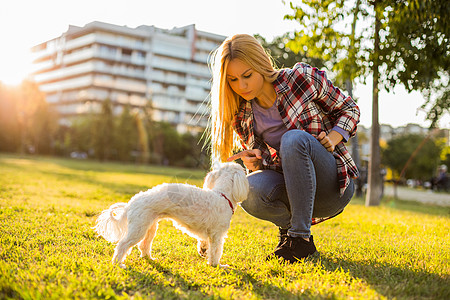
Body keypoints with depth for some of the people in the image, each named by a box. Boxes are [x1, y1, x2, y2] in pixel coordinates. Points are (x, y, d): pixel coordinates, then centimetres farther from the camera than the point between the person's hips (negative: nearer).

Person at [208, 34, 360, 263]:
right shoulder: (242, 117, 1)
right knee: (250, 190, -30)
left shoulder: (302, 78, -9)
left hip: (333, 188, -2)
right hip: (294, 192, 3)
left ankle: (300, 237, -24)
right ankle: (288, 225, 0)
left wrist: (333, 138, -16)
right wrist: (253, 163, -14)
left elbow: (349, 109, 4)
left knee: (294, 138, -32)